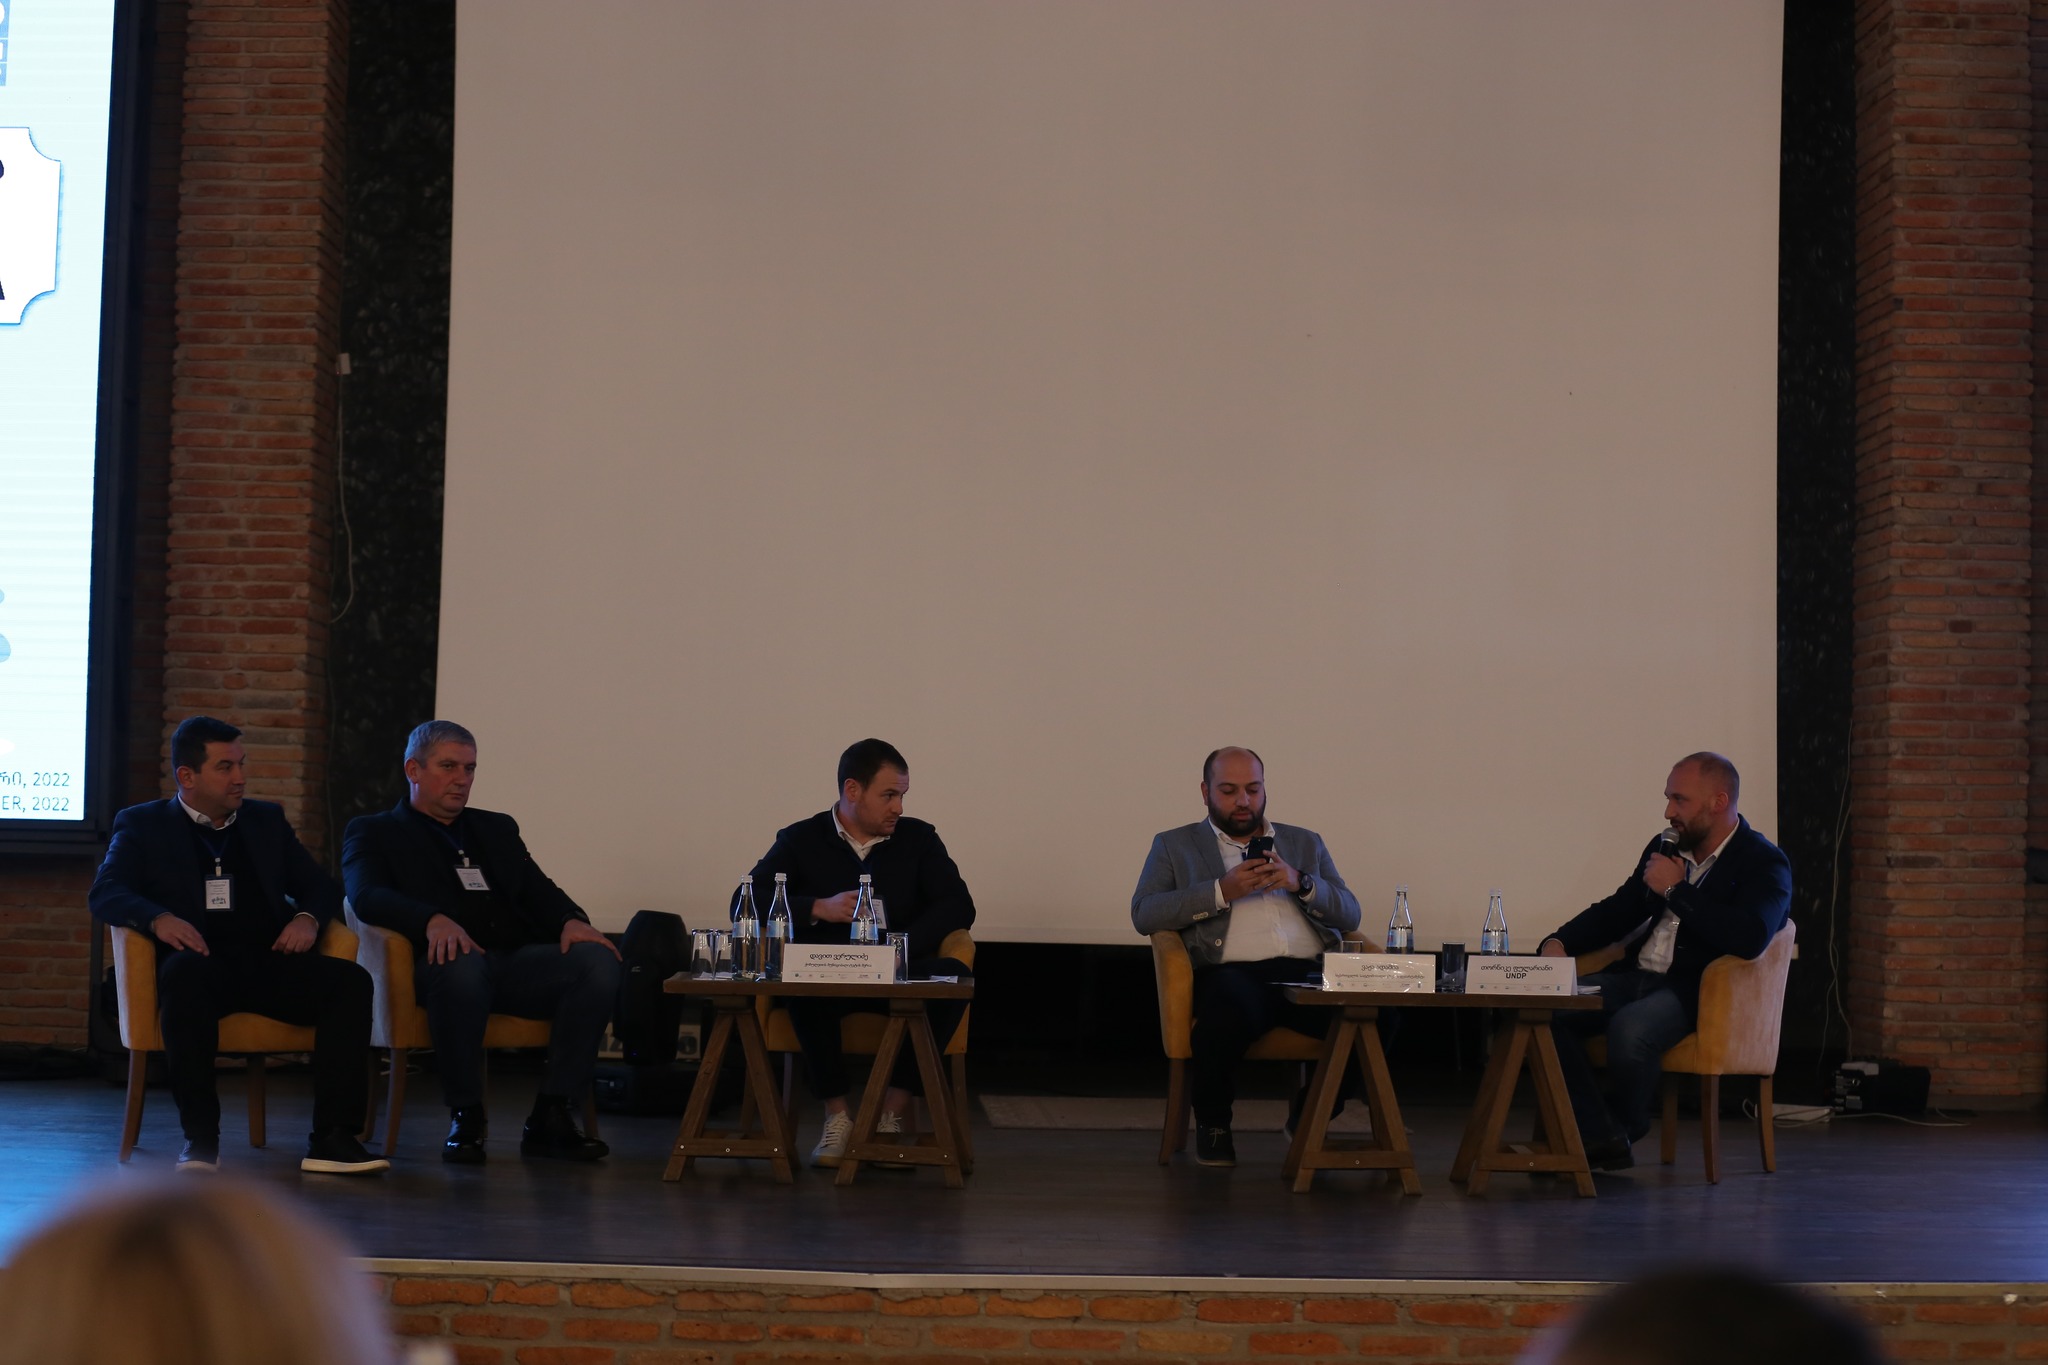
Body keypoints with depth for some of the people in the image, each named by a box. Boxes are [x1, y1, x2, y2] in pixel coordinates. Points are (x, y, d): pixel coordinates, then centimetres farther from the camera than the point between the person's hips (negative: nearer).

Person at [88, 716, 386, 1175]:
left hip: (270, 963, 3)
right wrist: (158, 919, -22)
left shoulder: (266, 820, 24)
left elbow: (321, 887, 21)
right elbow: (105, 893, -1)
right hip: (202, 961, -3)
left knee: (350, 979, -25)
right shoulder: (143, 825, 14)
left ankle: (332, 1137, -28)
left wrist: (307, 917, -3)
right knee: (185, 973, -40)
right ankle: (199, 1137, -33)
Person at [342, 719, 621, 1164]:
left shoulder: (497, 829, 31)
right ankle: (466, 1116, -23)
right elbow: (366, 895, -5)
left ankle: (550, 1118, -22)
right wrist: (433, 921, -25)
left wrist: (571, 920, -5)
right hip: (445, 964, -5)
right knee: (462, 964, -41)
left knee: (598, 960, -25)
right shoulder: (374, 833, 14)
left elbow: (538, 890, 20)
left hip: (516, 961, 5)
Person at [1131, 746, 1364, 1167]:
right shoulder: (1175, 846, 20)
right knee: (1231, 1004, -41)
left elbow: (1350, 914, 17)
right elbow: (1144, 913, 3)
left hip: (1309, 973, 3)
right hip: (1233, 972, -3)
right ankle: (1213, 1125, -11)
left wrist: (1300, 882, -2)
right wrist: (1223, 891, -6)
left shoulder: (1305, 844, 28)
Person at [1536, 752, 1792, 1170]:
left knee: (1629, 1027, -36)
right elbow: (1616, 911, 27)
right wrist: (1560, 942, 7)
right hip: (1638, 978, 7)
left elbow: (1749, 938, -24)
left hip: (1699, 992, -7)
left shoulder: (1764, 865, -4)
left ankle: (1624, 1128, -5)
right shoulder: (1666, 848, 17)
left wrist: (1677, 890, -15)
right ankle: (1599, 1138, -17)